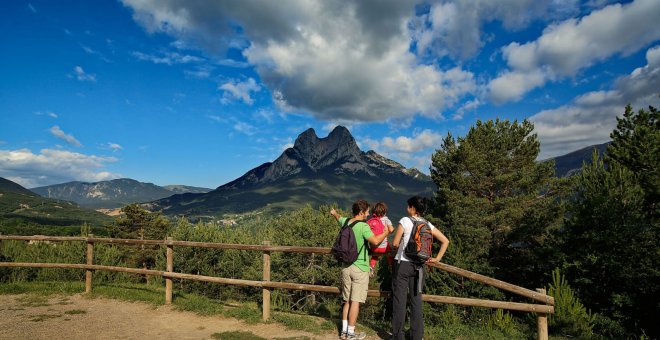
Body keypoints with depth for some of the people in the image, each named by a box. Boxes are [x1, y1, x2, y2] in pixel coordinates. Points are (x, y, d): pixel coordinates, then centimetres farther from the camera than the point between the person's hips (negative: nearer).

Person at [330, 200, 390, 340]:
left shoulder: (345, 222, 5)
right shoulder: (363, 226, -17)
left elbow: (339, 218, 28)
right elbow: (375, 241, -27)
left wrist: (334, 213, 51)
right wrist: (387, 231, -10)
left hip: (346, 267, 7)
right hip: (360, 268, -7)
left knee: (347, 300, 15)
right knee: (355, 301, 1)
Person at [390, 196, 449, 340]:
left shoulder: (405, 220, -10)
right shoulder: (428, 224, 6)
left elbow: (395, 243, -9)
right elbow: (445, 241, 8)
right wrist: (437, 258, 9)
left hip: (403, 263, -4)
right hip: (419, 266, 5)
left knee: (399, 300, 3)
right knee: (416, 300, 11)